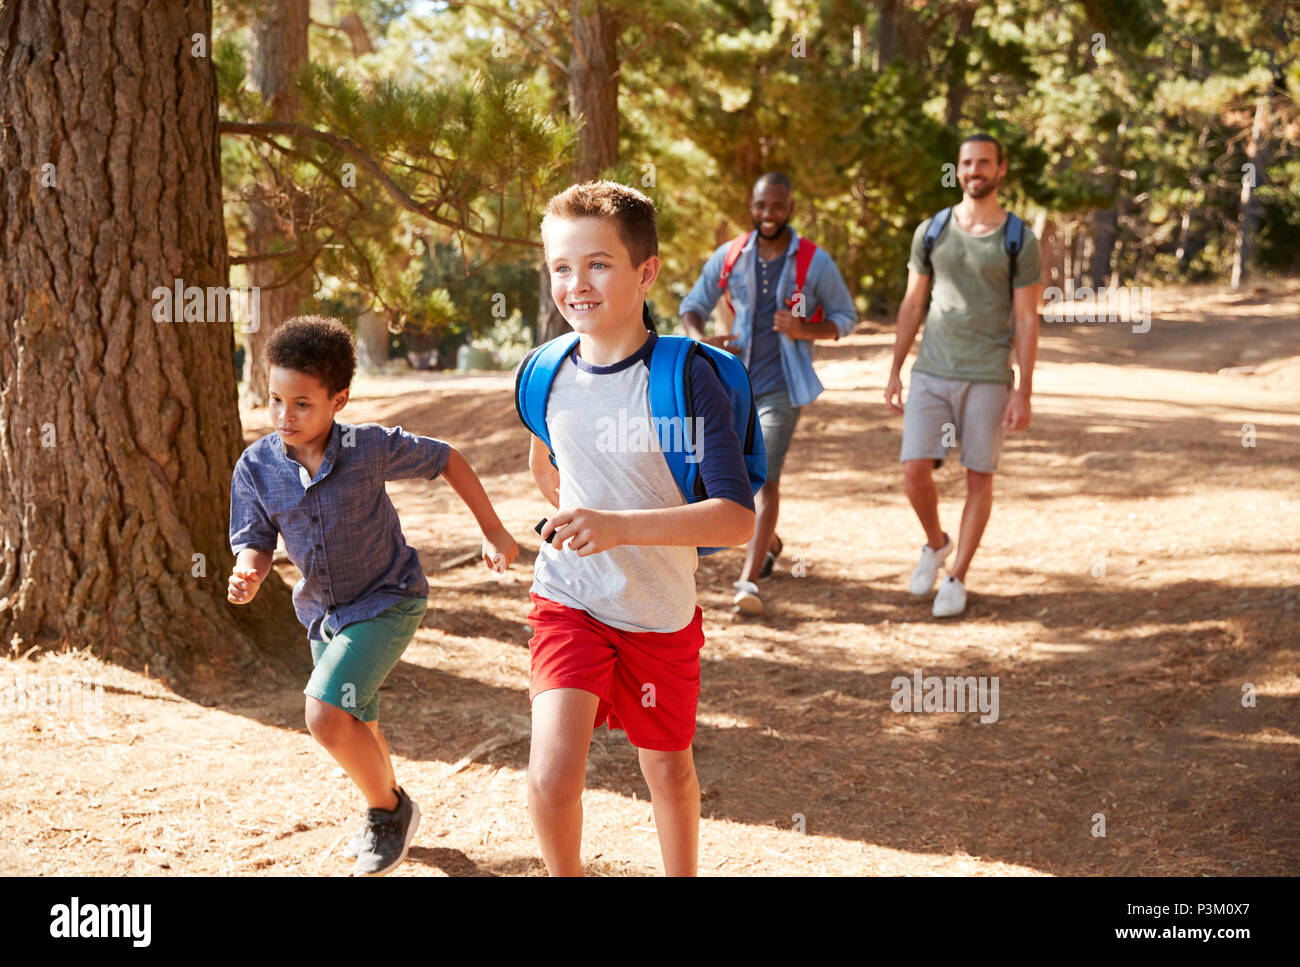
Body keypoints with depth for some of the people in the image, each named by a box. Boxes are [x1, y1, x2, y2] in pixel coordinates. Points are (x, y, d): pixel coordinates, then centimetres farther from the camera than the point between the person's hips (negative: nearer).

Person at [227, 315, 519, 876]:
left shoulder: (371, 448, -21)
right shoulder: (256, 467, -13)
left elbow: (445, 460, -7)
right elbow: (255, 542, -7)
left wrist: (492, 531, -4)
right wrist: (248, 574, -32)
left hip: (387, 601, -5)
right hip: (323, 612, 6)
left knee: (326, 716, -22)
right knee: (356, 730, 22)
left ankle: (388, 808, 5)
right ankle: (388, 815, 51)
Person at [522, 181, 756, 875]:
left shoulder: (686, 378, -20)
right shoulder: (546, 374, -7)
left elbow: (738, 520, -27)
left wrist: (621, 526, -36)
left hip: (662, 610, -1)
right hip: (568, 599, 2)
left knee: (667, 768, 17)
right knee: (552, 773, -16)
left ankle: (682, 875, 44)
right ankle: (565, 877, 11)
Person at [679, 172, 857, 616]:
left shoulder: (816, 263, -6)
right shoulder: (728, 257, 1)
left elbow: (846, 317, 2)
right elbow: (693, 304, 8)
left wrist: (805, 331, -18)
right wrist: (700, 340, -15)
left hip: (781, 387, -4)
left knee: (764, 477, -17)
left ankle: (748, 582, -22)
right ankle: (770, 542, 45)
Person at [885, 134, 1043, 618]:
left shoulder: (1020, 241, -2)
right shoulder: (931, 231, 5)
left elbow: (1026, 320, -3)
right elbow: (912, 305, 10)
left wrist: (1024, 394, -8)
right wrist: (894, 374, 7)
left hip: (988, 378, -2)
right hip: (931, 374, 2)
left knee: (979, 478, 2)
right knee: (915, 471, -7)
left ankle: (957, 578, 16)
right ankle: (936, 543, 23)